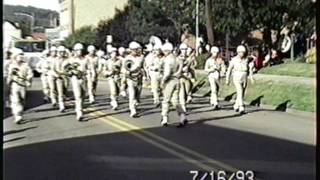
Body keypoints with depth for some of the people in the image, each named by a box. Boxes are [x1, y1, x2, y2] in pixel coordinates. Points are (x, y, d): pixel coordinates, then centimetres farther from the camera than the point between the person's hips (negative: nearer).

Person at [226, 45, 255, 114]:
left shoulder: (246, 59, 4)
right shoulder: (234, 60, -4)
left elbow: (250, 69, 9)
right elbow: (229, 69, 3)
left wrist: (251, 78, -3)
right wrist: (227, 79, 4)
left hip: (244, 79, 4)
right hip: (237, 78, -4)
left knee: (242, 94, 10)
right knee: (240, 92, -19)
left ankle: (236, 105, 32)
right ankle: (241, 108, -23)